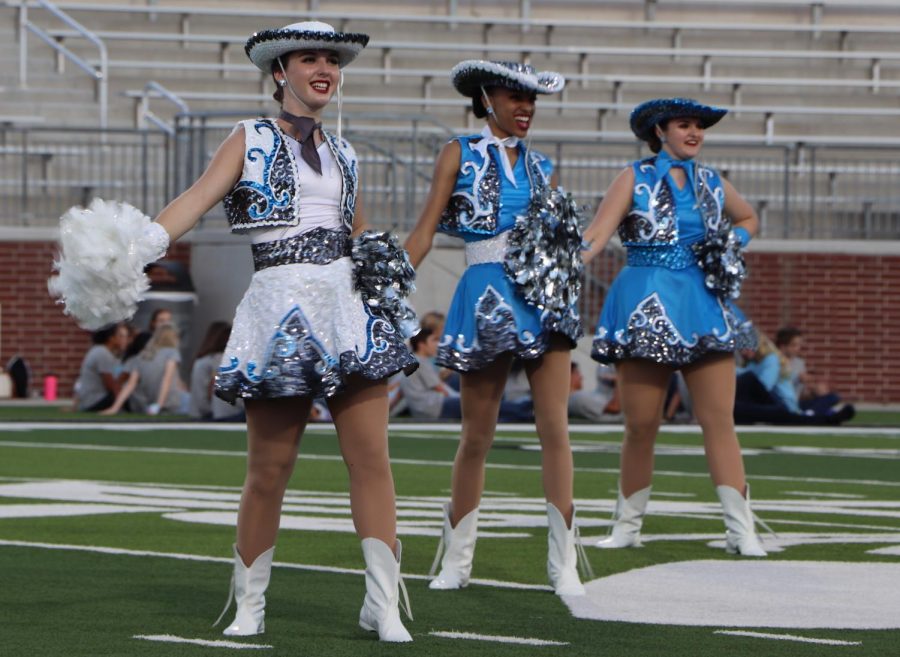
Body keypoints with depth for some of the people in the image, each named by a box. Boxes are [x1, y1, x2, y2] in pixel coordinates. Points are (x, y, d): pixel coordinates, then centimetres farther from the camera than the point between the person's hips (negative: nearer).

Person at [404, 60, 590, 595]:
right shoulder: (460, 154, 6)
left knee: (555, 429, -6)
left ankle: (564, 565, -4)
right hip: (487, 299, -3)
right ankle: (456, 561, 17)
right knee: (478, 435, 3)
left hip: (545, 299, 3)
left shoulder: (541, 168, 15)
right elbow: (425, 230, 1)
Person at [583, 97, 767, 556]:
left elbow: (749, 219, 30)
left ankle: (741, 530, -6)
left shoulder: (712, 184, 12)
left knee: (719, 421, -4)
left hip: (704, 307, 2)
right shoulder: (636, 178, 2)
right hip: (645, 307, -2)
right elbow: (597, 233, -9)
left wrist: (732, 247, 10)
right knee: (640, 425, 2)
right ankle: (627, 526, 16)